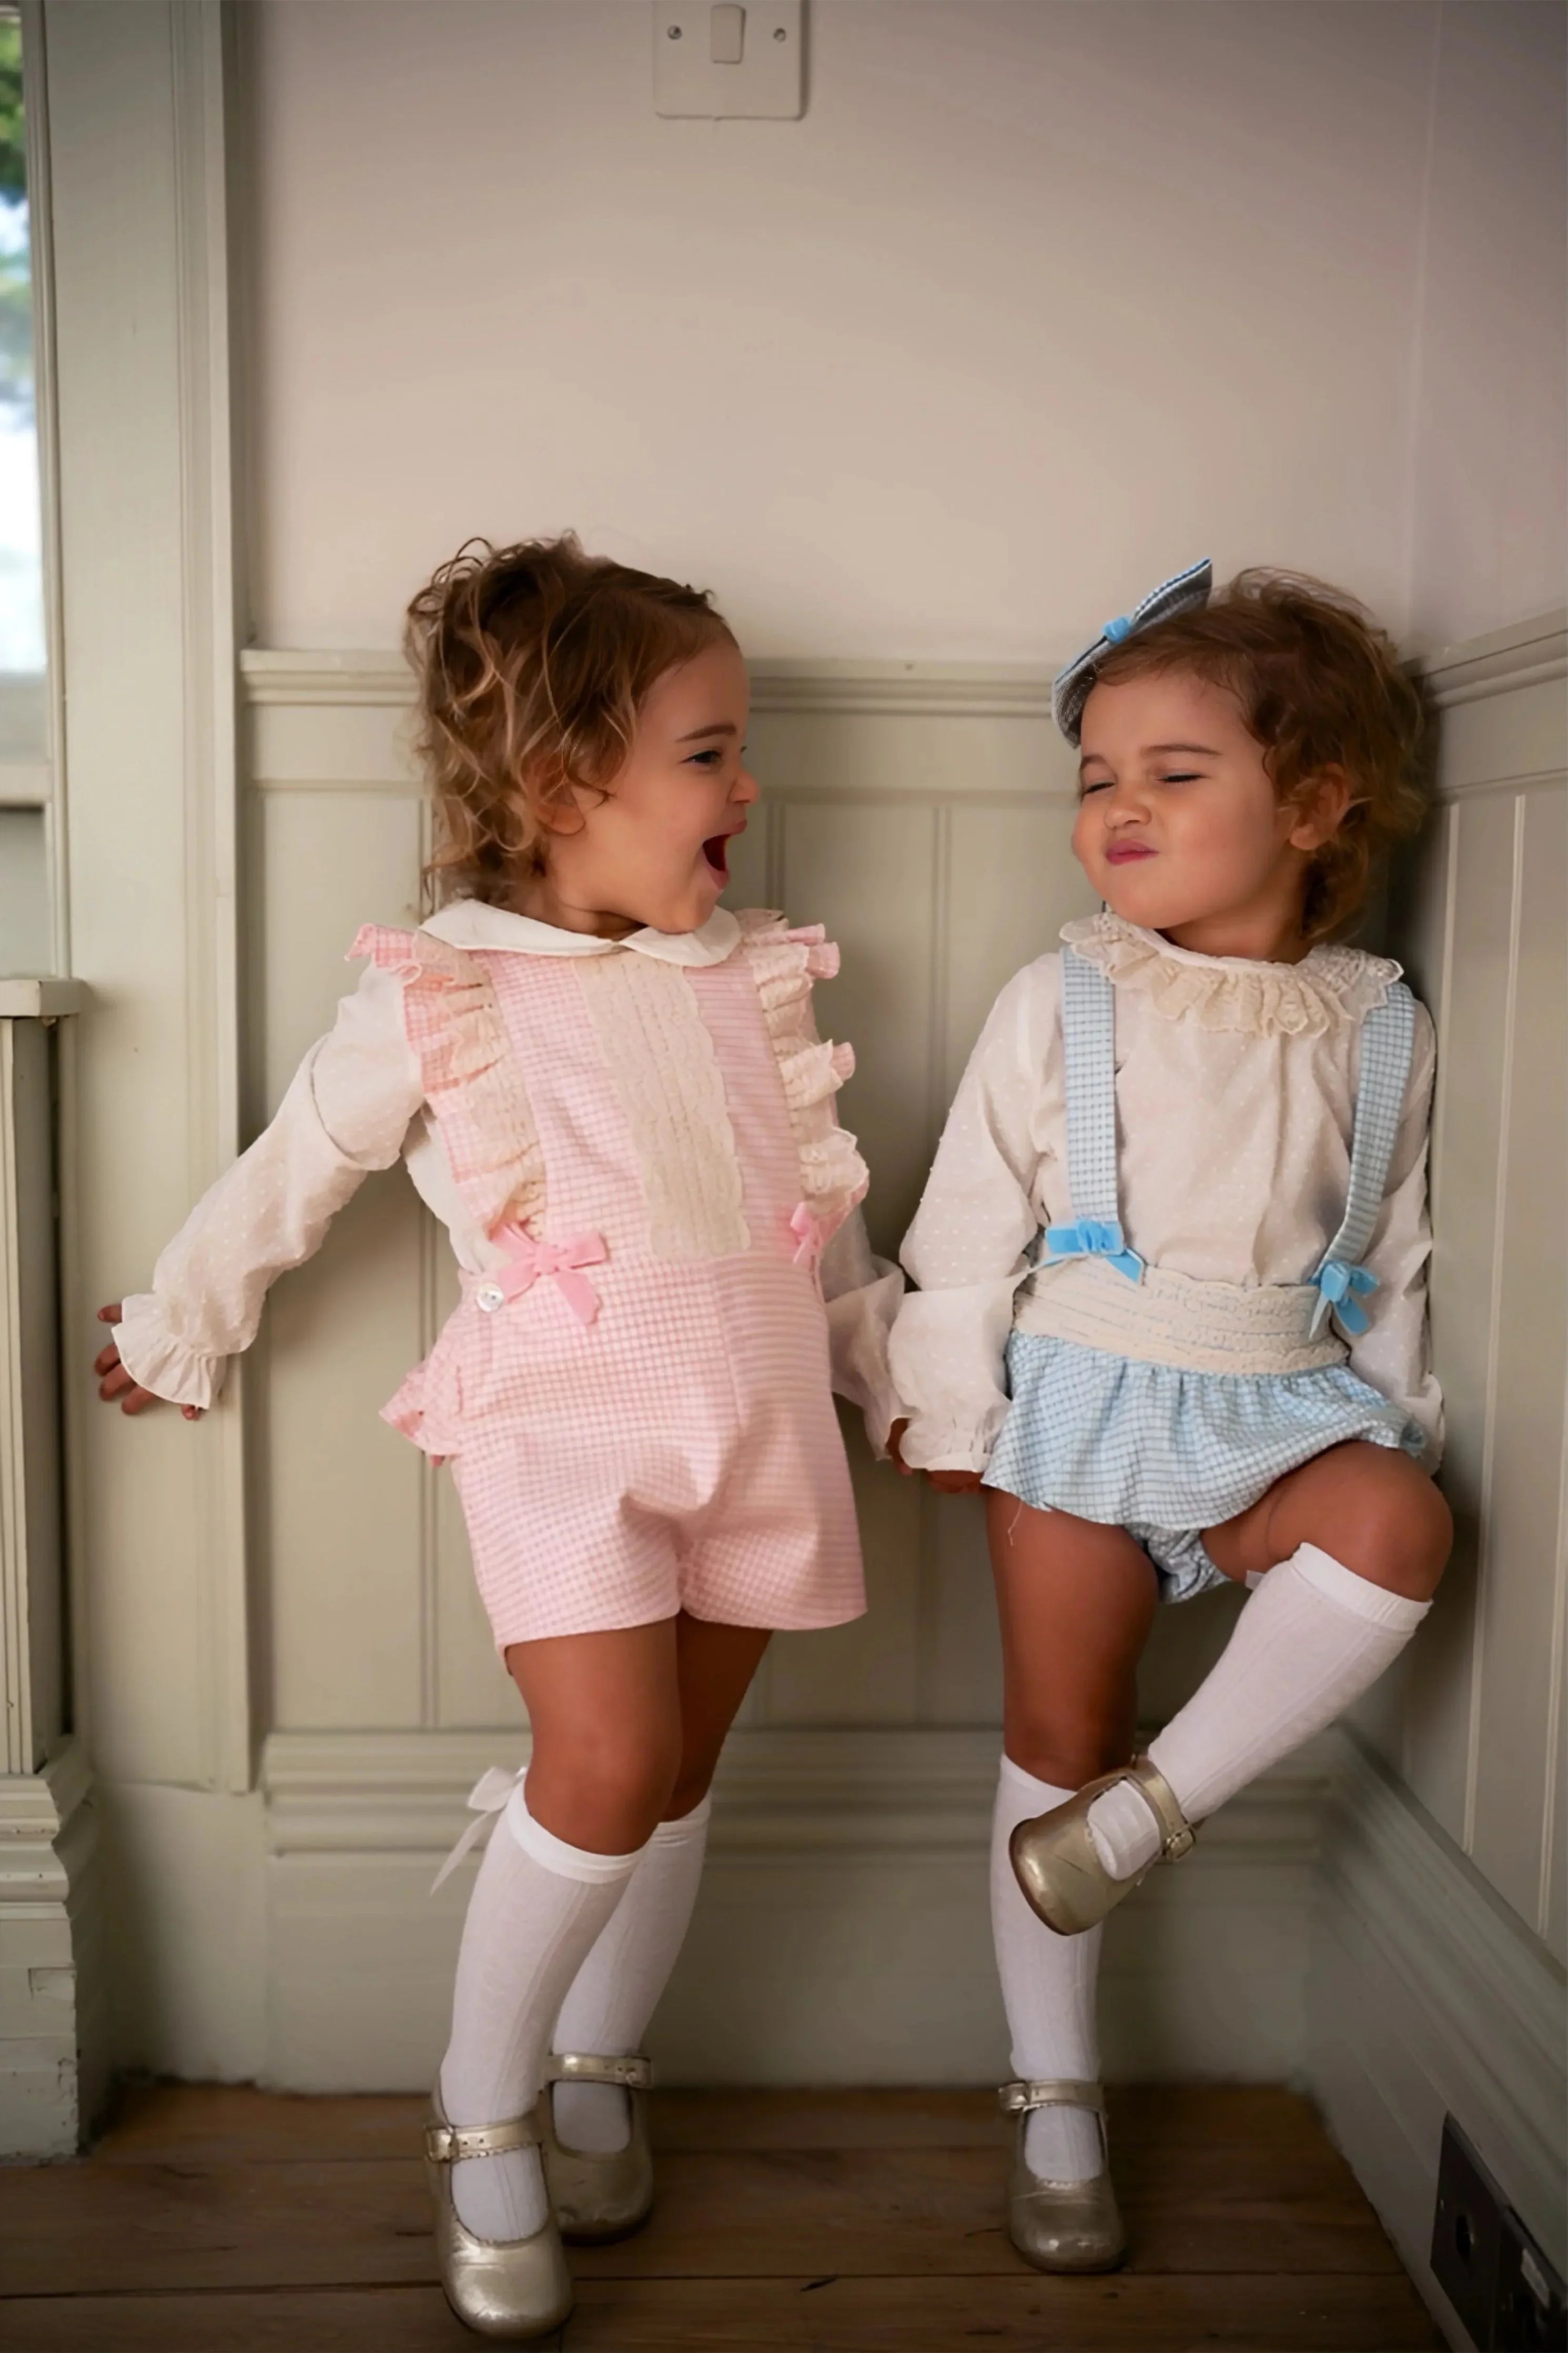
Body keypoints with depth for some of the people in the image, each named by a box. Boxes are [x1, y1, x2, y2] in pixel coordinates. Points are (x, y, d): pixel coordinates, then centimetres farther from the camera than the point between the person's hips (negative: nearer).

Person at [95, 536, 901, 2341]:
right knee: (607, 1769, -14)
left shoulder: (749, 979, 10)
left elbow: (820, 1203, 18)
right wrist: (174, 1327, 17)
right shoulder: (433, 998, -4)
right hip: (563, 1418, -5)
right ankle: (484, 2116, 11)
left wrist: (899, 1362, 19)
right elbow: (289, 1175, 7)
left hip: (754, 1413, 5)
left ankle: (595, 2075, 35)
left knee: (678, 1778, 12)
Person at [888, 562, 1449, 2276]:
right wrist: (949, 1409, -3)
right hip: (1084, 1402, -1)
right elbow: (969, 1221, -3)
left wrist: (1397, 1423, 9)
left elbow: (1396, 1254, 10)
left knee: (1398, 1527, -31)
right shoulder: (1060, 1006, -5)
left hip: (1285, 1409, 2)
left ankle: (1166, 1801, -11)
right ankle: (1055, 2102, 24)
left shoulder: (1378, 1025, 2)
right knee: (1057, 1731, 5)